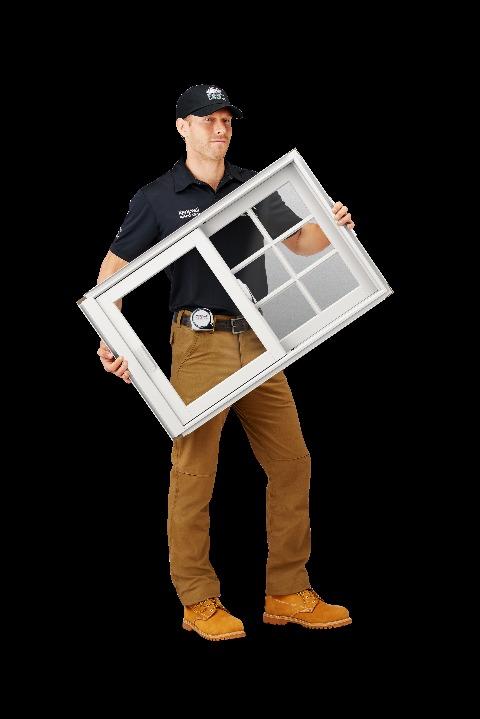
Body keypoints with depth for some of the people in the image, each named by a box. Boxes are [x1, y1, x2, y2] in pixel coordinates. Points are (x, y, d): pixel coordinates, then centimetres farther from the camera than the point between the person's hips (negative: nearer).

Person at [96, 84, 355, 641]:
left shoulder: (255, 187, 11)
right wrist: (107, 338, -11)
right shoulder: (157, 198, -1)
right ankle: (199, 602, 7)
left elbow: (300, 246, 18)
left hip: (258, 343, 5)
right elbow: (114, 269, 3)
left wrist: (328, 225, -5)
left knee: (291, 462, 6)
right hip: (200, 344, -5)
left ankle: (287, 594, 16)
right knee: (194, 471, -4)